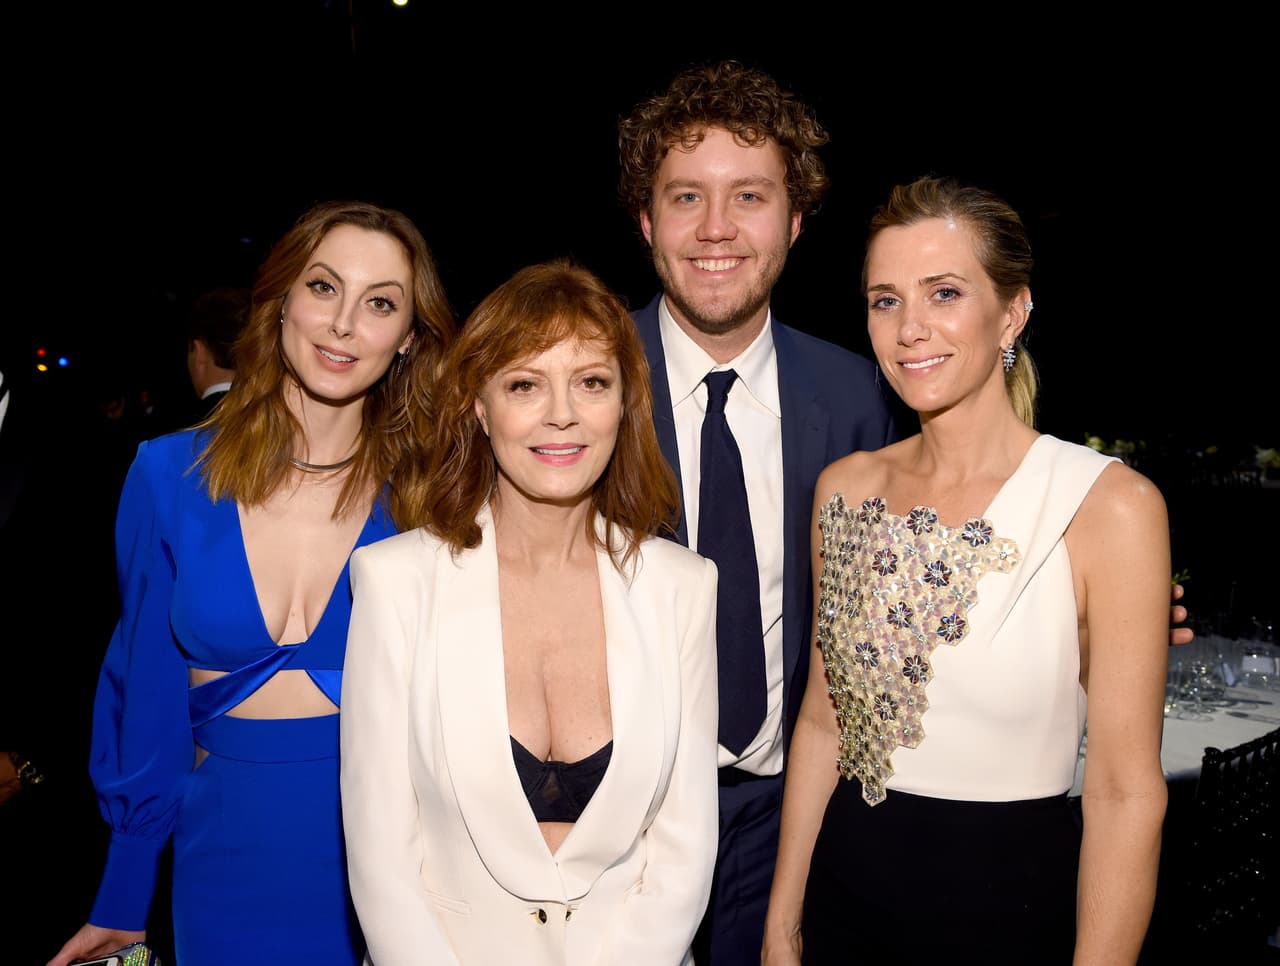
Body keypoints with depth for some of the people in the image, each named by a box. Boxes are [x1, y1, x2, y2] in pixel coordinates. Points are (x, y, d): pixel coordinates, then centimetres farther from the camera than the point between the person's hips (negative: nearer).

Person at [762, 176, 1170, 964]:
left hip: (1013, 900, -3)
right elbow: (824, 718, 4)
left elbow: (1127, 789, -13)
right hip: (845, 885, 4)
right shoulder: (844, 488, -2)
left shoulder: (1110, 505, -16)